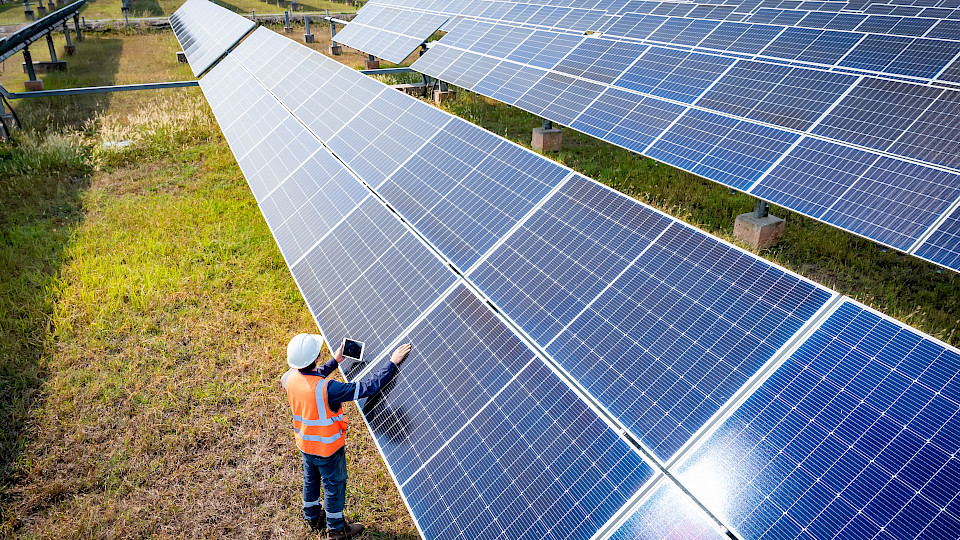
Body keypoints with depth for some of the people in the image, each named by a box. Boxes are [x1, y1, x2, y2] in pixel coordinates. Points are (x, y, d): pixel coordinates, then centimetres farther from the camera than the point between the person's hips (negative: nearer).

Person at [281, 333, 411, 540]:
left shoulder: (289, 378, -19)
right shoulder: (327, 389, -39)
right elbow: (367, 387, -35)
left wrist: (334, 362, 11)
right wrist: (392, 363, -29)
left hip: (304, 443, 6)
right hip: (327, 447, -6)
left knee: (311, 479, 29)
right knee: (334, 485, 18)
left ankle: (313, 517, 53)